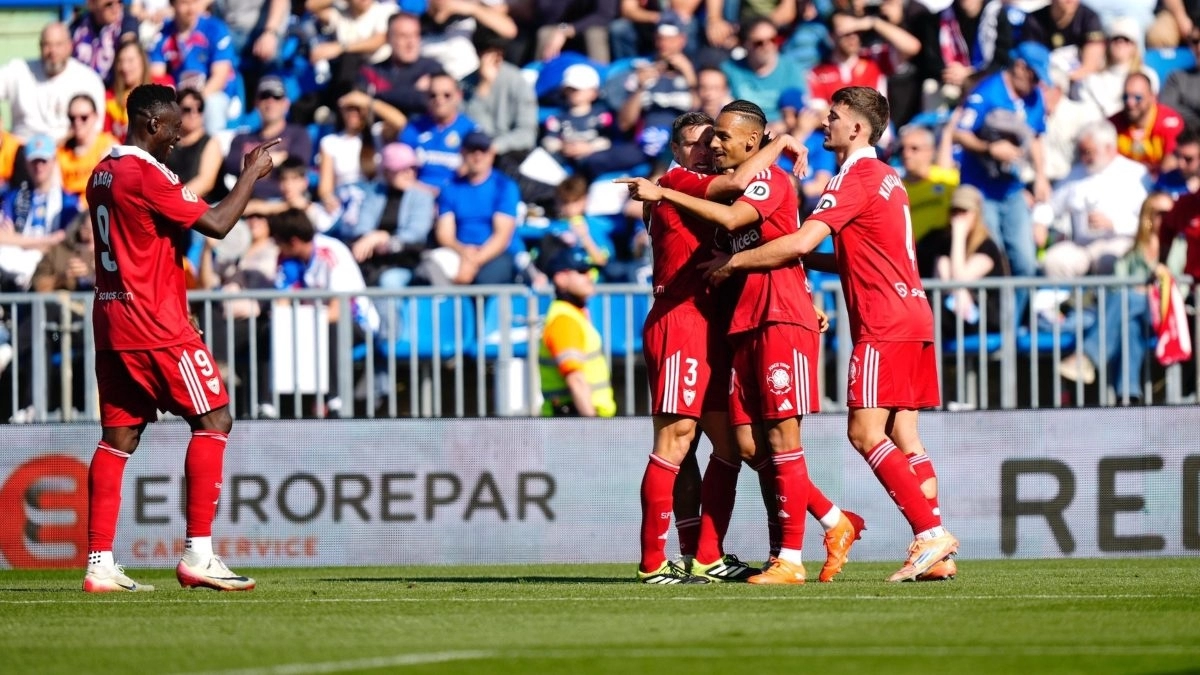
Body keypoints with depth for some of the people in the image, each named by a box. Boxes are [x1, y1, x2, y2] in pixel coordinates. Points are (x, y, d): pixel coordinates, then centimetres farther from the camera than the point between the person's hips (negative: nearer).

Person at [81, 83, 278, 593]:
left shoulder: (103, 175, 15)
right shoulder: (147, 175, -13)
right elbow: (217, 224, -15)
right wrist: (252, 173, -3)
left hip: (110, 322, 9)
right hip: (157, 325, -9)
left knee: (118, 437, 6)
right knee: (214, 421, -3)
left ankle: (100, 564, 1)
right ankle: (198, 555, -7)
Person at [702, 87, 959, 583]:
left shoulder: (855, 178, -11)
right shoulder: (886, 179, 19)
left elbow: (800, 242, -18)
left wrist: (734, 262, -9)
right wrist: (811, 261, 23)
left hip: (884, 325, -9)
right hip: (911, 318, 9)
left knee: (865, 432, -11)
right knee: (903, 438, 6)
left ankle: (931, 532, -17)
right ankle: (937, 554, 0)